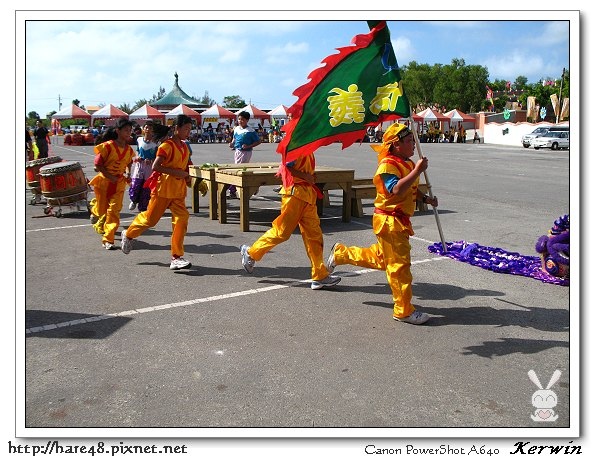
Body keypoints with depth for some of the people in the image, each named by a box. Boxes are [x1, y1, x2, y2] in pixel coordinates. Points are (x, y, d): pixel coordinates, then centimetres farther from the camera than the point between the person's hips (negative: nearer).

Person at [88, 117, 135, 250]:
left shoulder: (129, 149, 1)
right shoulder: (107, 146, -14)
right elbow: (98, 165, -11)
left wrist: (128, 175, 2)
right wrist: (110, 176, -20)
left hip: (119, 183, 3)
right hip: (104, 181, -3)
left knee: (114, 210, -8)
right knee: (102, 209, 10)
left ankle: (108, 239, -2)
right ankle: (95, 211, 49)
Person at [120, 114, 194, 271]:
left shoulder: (185, 147, 11)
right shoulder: (167, 145, -13)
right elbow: (155, 166, -21)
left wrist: (187, 176, 6)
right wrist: (176, 172, -23)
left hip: (179, 191, 6)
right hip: (163, 189, -6)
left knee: (181, 219, -8)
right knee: (150, 218, 6)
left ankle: (176, 257, -4)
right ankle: (128, 234, 36)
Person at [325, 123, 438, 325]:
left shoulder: (407, 164, 13)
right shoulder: (388, 165, -18)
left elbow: (411, 190, 26)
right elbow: (397, 190, -34)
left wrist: (426, 198, 10)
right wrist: (417, 170, -32)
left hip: (400, 220, 10)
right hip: (389, 221, -10)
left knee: (381, 259, 21)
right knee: (400, 264, -4)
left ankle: (341, 253, 35)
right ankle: (404, 310, 7)